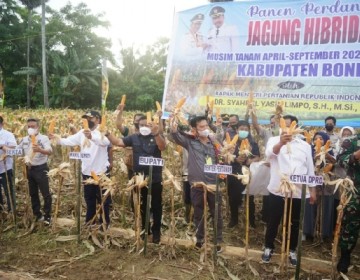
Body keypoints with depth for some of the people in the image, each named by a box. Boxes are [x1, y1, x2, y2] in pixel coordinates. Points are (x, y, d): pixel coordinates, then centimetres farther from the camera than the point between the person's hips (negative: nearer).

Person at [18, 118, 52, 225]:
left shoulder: (43, 138, -13)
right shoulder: (24, 139, 4)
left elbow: (50, 151, -28)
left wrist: (40, 149, -47)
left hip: (41, 168, -6)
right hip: (29, 169, 6)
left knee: (46, 194, 0)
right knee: (33, 193, 15)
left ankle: (47, 216, 12)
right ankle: (37, 214, 28)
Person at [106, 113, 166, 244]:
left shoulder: (157, 137, -6)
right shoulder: (134, 137, 4)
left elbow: (163, 147, -26)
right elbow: (118, 142, 1)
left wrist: (156, 133, -44)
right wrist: (108, 134, -15)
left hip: (155, 179, -3)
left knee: (156, 206, 9)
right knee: (142, 206, 17)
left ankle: (156, 231, 23)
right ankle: (144, 229, 33)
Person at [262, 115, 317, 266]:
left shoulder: (305, 145, 8)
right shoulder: (274, 140, -1)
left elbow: (310, 169, 11)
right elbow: (269, 153, -24)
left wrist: (312, 190, 8)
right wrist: (281, 142, -44)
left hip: (298, 192, 3)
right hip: (277, 191, -2)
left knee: (295, 223, 14)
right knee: (273, 221, 9)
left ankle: (292, 250, 31)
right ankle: (268, 248, 27)